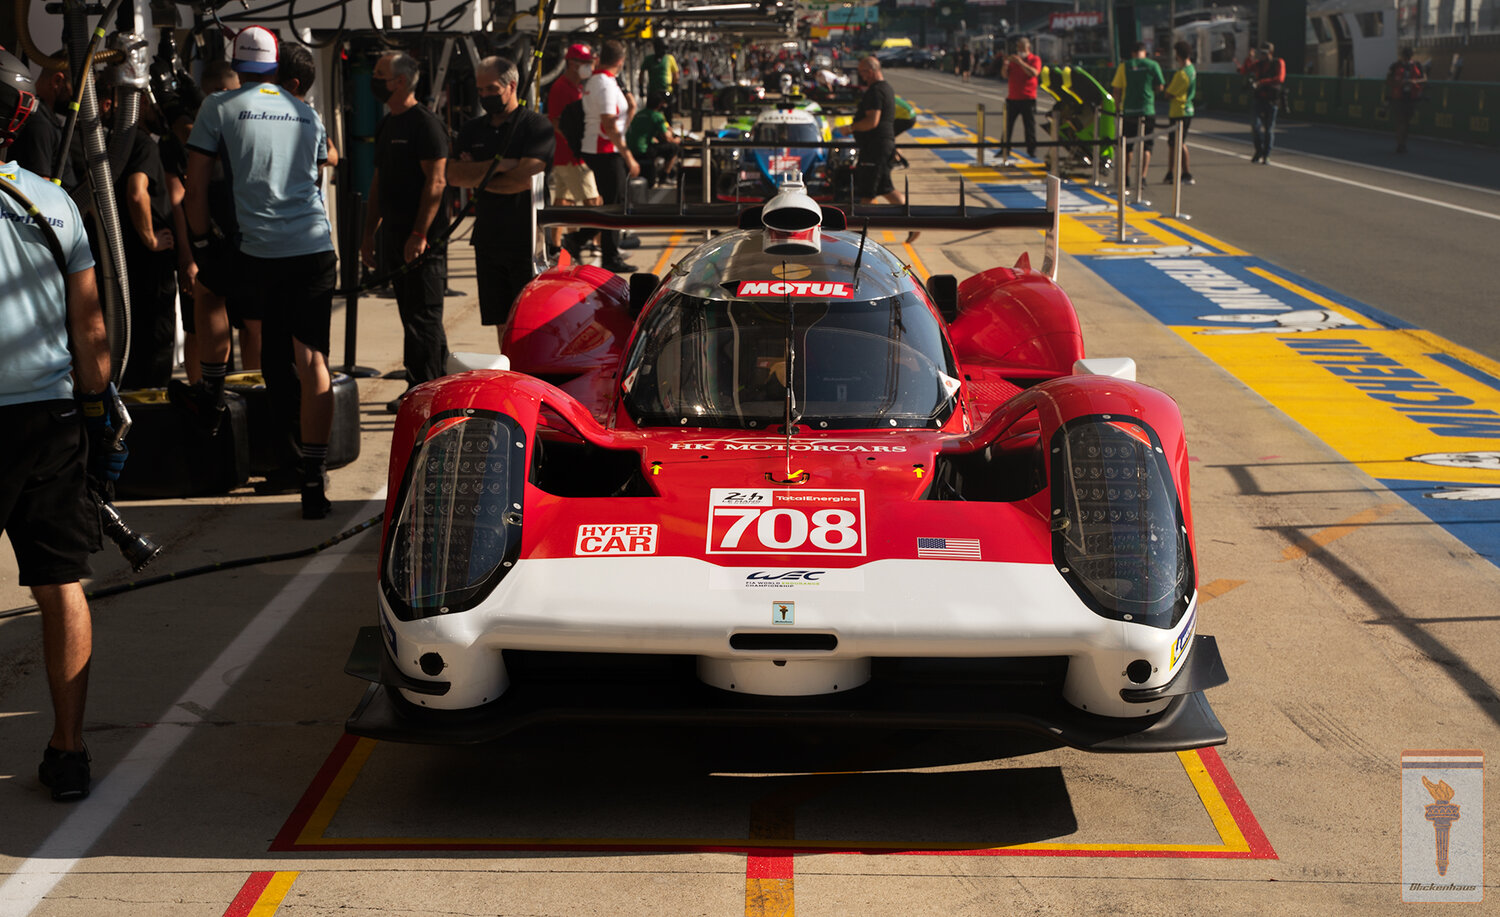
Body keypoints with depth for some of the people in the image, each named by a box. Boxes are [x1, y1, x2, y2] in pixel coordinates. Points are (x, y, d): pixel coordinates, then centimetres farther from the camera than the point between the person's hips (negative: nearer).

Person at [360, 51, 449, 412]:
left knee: (423, 316, -6)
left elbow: (436, 181, -18)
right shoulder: (387, 125, 17)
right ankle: (434, 386, 18)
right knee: (412, 313, 11)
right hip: (392, 232, 9)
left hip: (420, 237, -9)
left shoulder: (425, 124, -11)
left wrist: (419, 234, -22)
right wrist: (369, 233, 19)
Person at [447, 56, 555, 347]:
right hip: (488, 240, 6)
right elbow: (453, 175, 1)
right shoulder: (472, 130, 14)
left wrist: (477, 176, -1)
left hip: (525, 241, -6)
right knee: (502, 323, 9)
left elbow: (523, 179, -15)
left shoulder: (536, 126, -4)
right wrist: (496, 166, -12)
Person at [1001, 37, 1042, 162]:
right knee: (1007, 125, 3)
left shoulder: (1035, 59, 1)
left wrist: (1020, 62, -23)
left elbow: (1034, 73, -18)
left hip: (1028, 99, -4)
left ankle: (1031, 151, 6)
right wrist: (1006, 64, -13)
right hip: (1012, 98, 4)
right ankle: (1004, 150, 8)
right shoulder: (1013, 59, 13)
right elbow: (1005, 75, 6)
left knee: (1030, 126, 0)